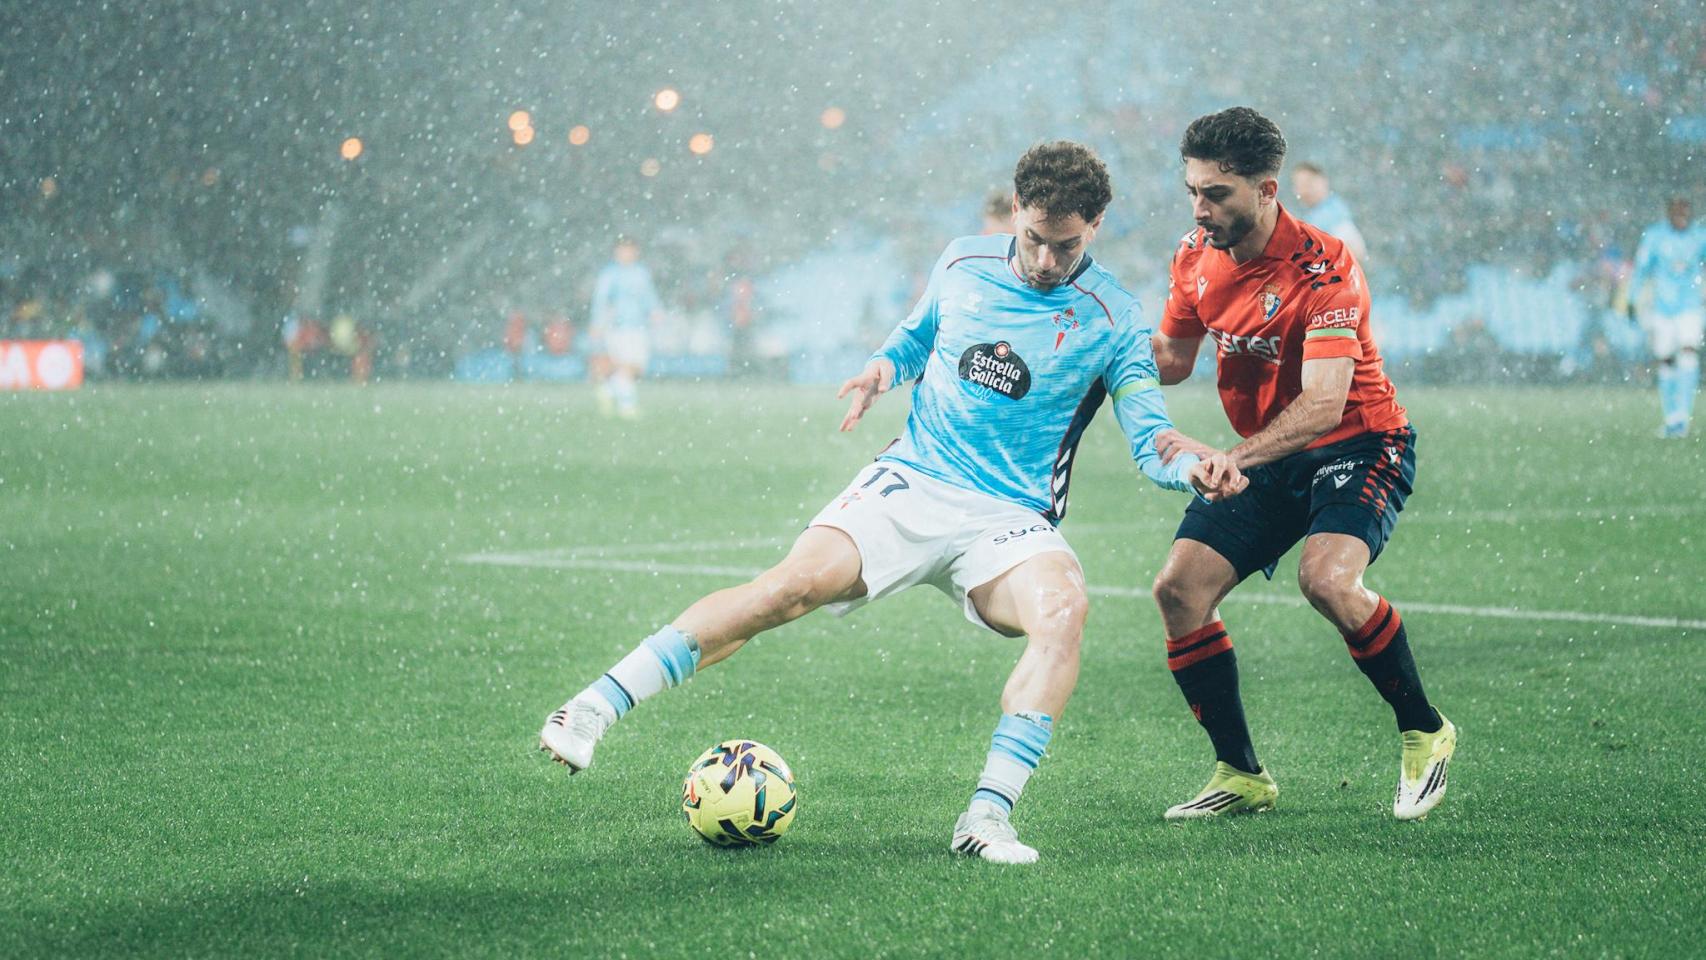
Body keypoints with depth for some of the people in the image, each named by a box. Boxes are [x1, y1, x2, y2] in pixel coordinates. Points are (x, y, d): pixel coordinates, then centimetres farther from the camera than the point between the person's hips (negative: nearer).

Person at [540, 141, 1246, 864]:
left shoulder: (1112, 321, -2)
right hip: (911, 481, 1)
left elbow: (1151, 444, -4)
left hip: (1010, 519, -1)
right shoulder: (963, 264, 7)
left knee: (1063, 609, -35)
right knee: (795, 584, -23)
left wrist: (1195, 467, -26)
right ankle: (593, 709, -20)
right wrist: (884, 366, 4)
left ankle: (989, 814, -34)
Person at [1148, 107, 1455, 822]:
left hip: (1359, 443, -7)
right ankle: (1241, 775, 3)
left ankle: (1424, 734, -9)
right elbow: (1172, 357, 13)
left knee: (1326, 578, -32)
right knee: (1179, 589, -9)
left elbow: (1323, 403, -34)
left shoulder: (1323, 267, -25)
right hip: (1264, 458, 7)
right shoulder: (1196, 257, -3)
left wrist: (1231, 459, -47)